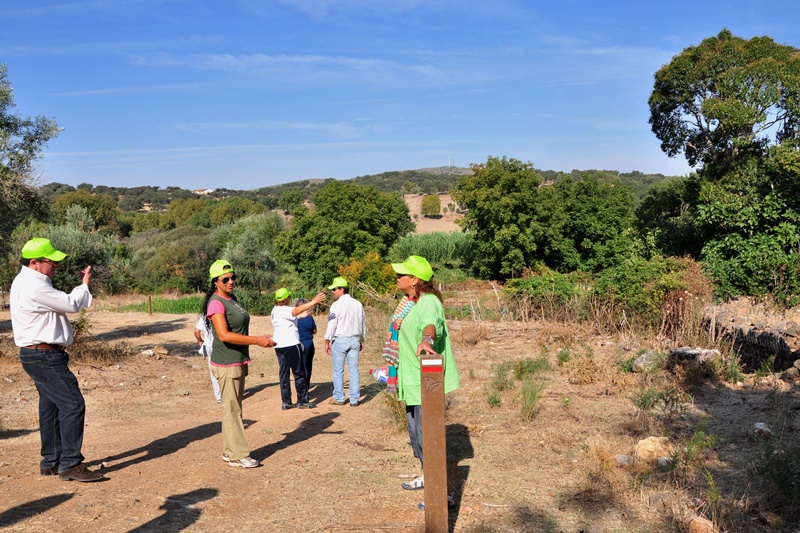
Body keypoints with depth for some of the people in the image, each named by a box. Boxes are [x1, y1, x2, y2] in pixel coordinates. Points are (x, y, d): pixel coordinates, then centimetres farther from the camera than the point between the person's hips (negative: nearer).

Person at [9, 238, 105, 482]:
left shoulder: (27, 282, 15)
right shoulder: (34, 287, -20)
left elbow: (58, 302, 17)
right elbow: (71, 304, -16)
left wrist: (81, 285, 5)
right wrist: (84, 284, 0)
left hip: (39, 355, 11)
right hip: (44, 357, -11)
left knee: (51, 407, 15)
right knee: (72, 404, -11)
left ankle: (51, 462, 24)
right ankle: (70, 464, -8)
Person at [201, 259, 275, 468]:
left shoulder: (232, 299, 12)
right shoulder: (216, 303, -16)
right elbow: (224, 335, -26)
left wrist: (259, 339, 10)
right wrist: (256, 340, -25)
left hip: (239, 362, 9)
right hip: (226, 364, -9)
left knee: (235, 408, 14)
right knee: (232, 409, -2)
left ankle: (229, 452, 24)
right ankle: (239, 454, 5)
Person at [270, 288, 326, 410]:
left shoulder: (275, 310, 13)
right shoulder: (284, 310, -15)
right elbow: (297, 310, -33)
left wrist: (300, 316, 32)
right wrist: (314, 301, -41)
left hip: (279, 345, 8)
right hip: (291, 344, -8)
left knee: (283, 373, 7)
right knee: (299, 373, 1)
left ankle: (285, 402, 7)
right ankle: (302, 401, 4)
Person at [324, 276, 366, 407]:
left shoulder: (337, 305, -10)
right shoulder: (358, 304, 7)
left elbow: (331, 324, -11)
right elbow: (363, 324, 14)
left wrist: (327, 342, -4)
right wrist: (362, 340, 24)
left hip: (339, 340, -5)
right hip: (354, 340, 5)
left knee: (338, 371, 5)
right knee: (354, 370, 6)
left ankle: (339, 398, 11)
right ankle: (354, 399, 8)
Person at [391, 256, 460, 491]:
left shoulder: (428, 302, -19)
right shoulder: (413, 303, 13)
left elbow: (431, 322, -42)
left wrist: (427, 339, -63)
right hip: (413, 381, 11)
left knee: (426, 435, -7)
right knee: (416, 433, 22)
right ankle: (427, 476, 40)